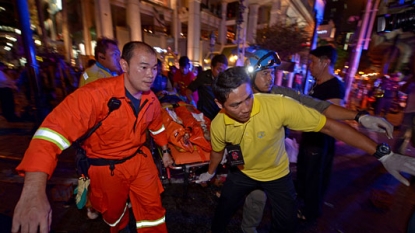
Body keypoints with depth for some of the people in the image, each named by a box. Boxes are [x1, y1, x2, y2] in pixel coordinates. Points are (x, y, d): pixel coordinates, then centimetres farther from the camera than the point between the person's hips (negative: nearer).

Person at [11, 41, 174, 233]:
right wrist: (34, 191, -47)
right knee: (114, 212, 26)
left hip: (140, 159, 4)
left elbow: (157, 125, 8)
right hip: (106, 167, -3)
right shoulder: (96, 94, -28)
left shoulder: (151, 99, -8)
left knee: (153, 208, 15)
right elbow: (56, 128, -37)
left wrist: (165, 151, 15)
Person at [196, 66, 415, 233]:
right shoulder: (218, 125, -25)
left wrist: (382, 153, -29)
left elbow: (329, 126, -27)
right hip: (242, 172, 2)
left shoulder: (278, 105, -38)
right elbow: (217, 151, -2)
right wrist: (210, 173, 16)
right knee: (223, 209, 19)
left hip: (276, 173, -1)